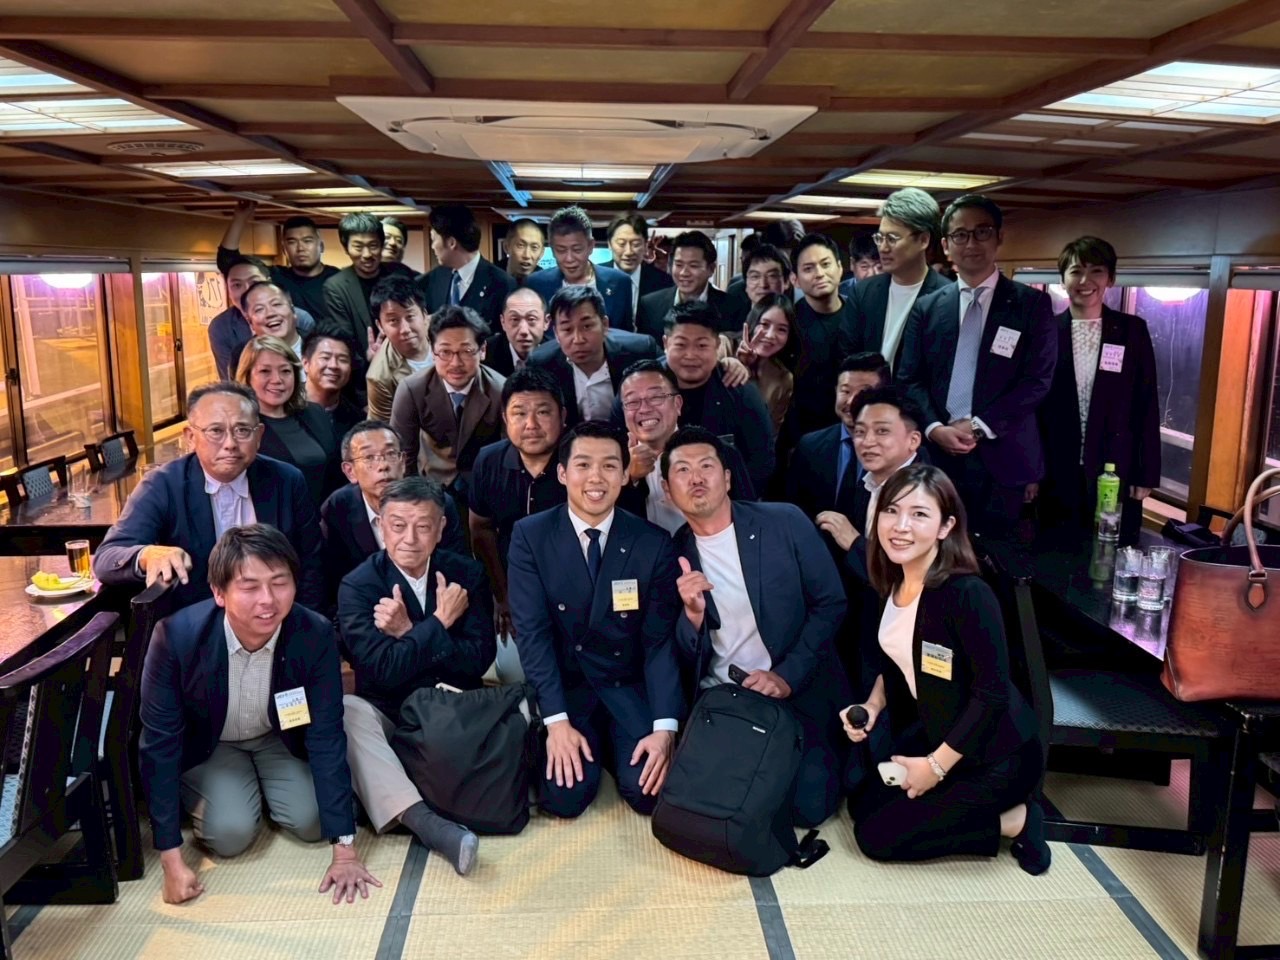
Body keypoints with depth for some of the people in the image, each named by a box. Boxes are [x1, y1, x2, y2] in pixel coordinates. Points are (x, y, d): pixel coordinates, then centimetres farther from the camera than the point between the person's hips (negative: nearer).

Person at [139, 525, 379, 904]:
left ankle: (261, 784, 17)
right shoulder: (177, 636, -34)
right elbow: (159, 745, -25)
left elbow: (326, 738, -23)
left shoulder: (315, 635, -30)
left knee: (310, 822, -15)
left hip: (281, 737, 2)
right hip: (208, 745, -1)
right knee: (230, 832, -21)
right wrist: (171, 860, -25)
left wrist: (344, 848, -24)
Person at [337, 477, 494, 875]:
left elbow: (479, 660, -10)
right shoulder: (357, 586, -8)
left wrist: (408, 633, -18)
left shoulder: (467, 574, -1)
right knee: (345, 709, -34)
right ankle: (422, 820, -44)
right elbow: (383, 671, -19)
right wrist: (440, 622, -17)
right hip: (388, 718, -1)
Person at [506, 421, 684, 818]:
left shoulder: (653, 543, -4)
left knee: (649, 791, -19)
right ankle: (590, 744, 13)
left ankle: (610, 747, 15)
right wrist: (557, 721, -19)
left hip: (630, 689, 1)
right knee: (566, 795, -20)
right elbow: (532, 632, -10)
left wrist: (665, 727, -18)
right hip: (563, 685, 0)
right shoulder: (530, 536, -6)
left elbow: (661, 638, -6)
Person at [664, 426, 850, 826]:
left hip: (799, 695, -2)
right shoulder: (674, 554, -1)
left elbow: (831, 603, -4)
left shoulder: (785, 523, -8)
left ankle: (826, 753, 18)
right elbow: (685, 658, 0)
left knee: (808, 805, -15)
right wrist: (692, 614, -21)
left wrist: (788, 676, -14)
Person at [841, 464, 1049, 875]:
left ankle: (1016, 821, 4)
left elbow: (992, 693, -25)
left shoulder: (967, 595, -28)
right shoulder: (895, 581, -4)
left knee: (877, 837, -5)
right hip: (934, 733, 8)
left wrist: (935, 766, -18)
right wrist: (872, 706, -4)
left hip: (995, 756, -8)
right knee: (862, 806, 10)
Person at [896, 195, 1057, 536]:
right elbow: (910, 379, 6)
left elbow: (1038, 380, -5)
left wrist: (978, 426, -13)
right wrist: (934, 428, -12)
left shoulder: (1032, 304, 3)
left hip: (1003, 457, -2)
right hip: (938, 454, 2)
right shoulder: (926, 308, 11)